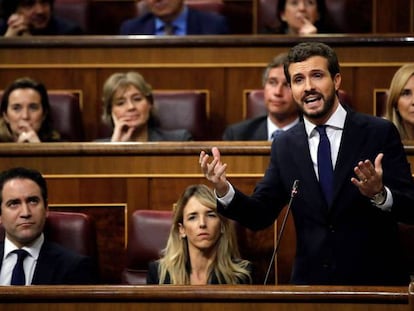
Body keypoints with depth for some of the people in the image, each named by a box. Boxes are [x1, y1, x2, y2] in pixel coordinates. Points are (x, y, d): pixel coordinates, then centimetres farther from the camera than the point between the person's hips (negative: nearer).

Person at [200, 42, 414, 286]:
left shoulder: (380, 132, -4)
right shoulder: (285, 147, 7)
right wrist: (224, 190, -11)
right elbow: (260, 216, 6)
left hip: (376, 280, -3)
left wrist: (379, 194, -28)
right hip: (310, 281, 3)